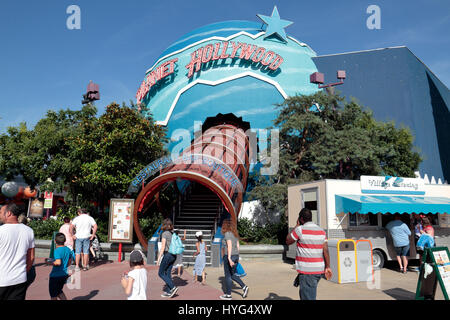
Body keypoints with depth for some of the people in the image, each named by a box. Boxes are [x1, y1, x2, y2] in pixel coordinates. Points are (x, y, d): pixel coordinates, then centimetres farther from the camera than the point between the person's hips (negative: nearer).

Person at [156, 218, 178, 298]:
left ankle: (173, 287, -8)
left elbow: (163, 247, -14)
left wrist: (159, 257, -11)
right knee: (168, 273, 13)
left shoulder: (164, 233, -11)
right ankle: (169, 292, 13)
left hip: (167, 255, -7)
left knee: (161, 273, 3)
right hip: (174, 255, 7)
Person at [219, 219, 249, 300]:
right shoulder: (235, 234, 12)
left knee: (228, 276, 4)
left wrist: (229, 258, -24)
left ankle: (228, 295, 12)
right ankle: (244, 287, 5)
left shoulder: (227, 233, -13)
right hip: (236, 255, 8)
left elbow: (229, 246, -21)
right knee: (232, 275, 17)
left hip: (229, 256, -8)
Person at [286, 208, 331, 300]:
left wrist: (297, 225, 4)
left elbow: (288, 241, 1)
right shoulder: (322, 231, 6)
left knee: (308, 297, -1)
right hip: (319, 269, 7)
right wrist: (327, 267, 2)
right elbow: (326, 250, 1)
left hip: (306, 271, -7)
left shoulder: (300, 229, -12)